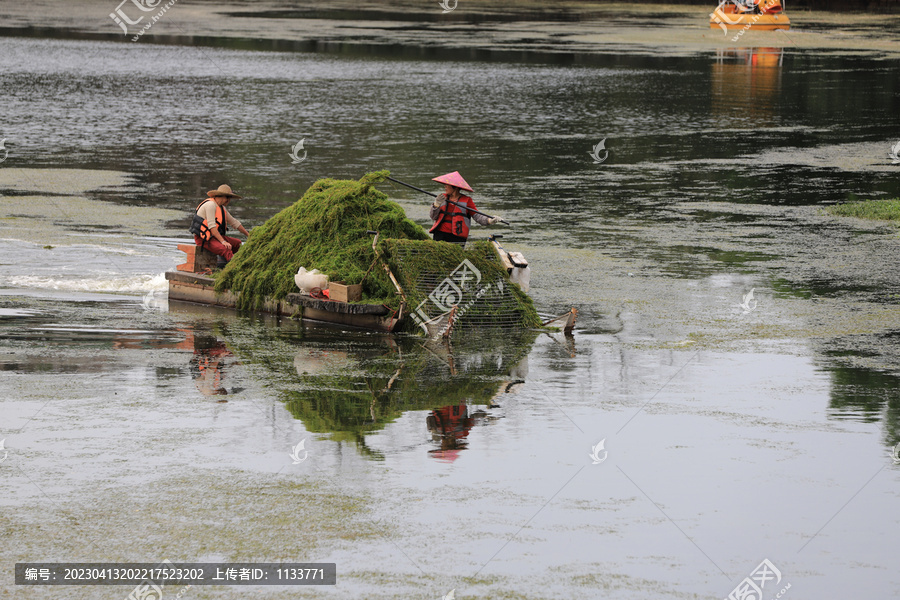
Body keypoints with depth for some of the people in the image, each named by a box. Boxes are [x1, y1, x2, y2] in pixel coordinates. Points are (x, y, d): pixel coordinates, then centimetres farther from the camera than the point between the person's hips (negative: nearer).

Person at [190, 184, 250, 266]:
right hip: (203, 238, -10)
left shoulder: (221, 207, 15)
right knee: (226, 249, -31)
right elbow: (211, 226, -23)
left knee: (237, 243, 1)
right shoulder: (211, 205, -15)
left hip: (212, 237, 10)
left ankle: (223, 260, -3)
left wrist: (248, 235, 18)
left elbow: (234, 222, 22)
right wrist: (223, 241, -28)